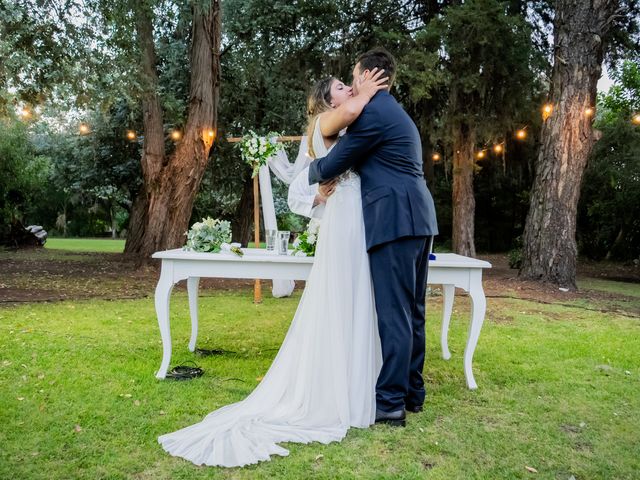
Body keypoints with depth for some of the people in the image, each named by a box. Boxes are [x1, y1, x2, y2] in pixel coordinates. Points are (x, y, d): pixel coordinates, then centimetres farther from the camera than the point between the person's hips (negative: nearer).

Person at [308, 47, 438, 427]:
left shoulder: (373, 112, -7)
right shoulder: (396, 113, 25)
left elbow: (331, 165, -5)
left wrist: (312, 171, 17)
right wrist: (333, 186, 24)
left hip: (396, 221, -10)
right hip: (418, 218, 10)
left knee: (394, 313, -7)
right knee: (413, 311, 13)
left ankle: (391, 403, -1)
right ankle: (412, 392, 22)